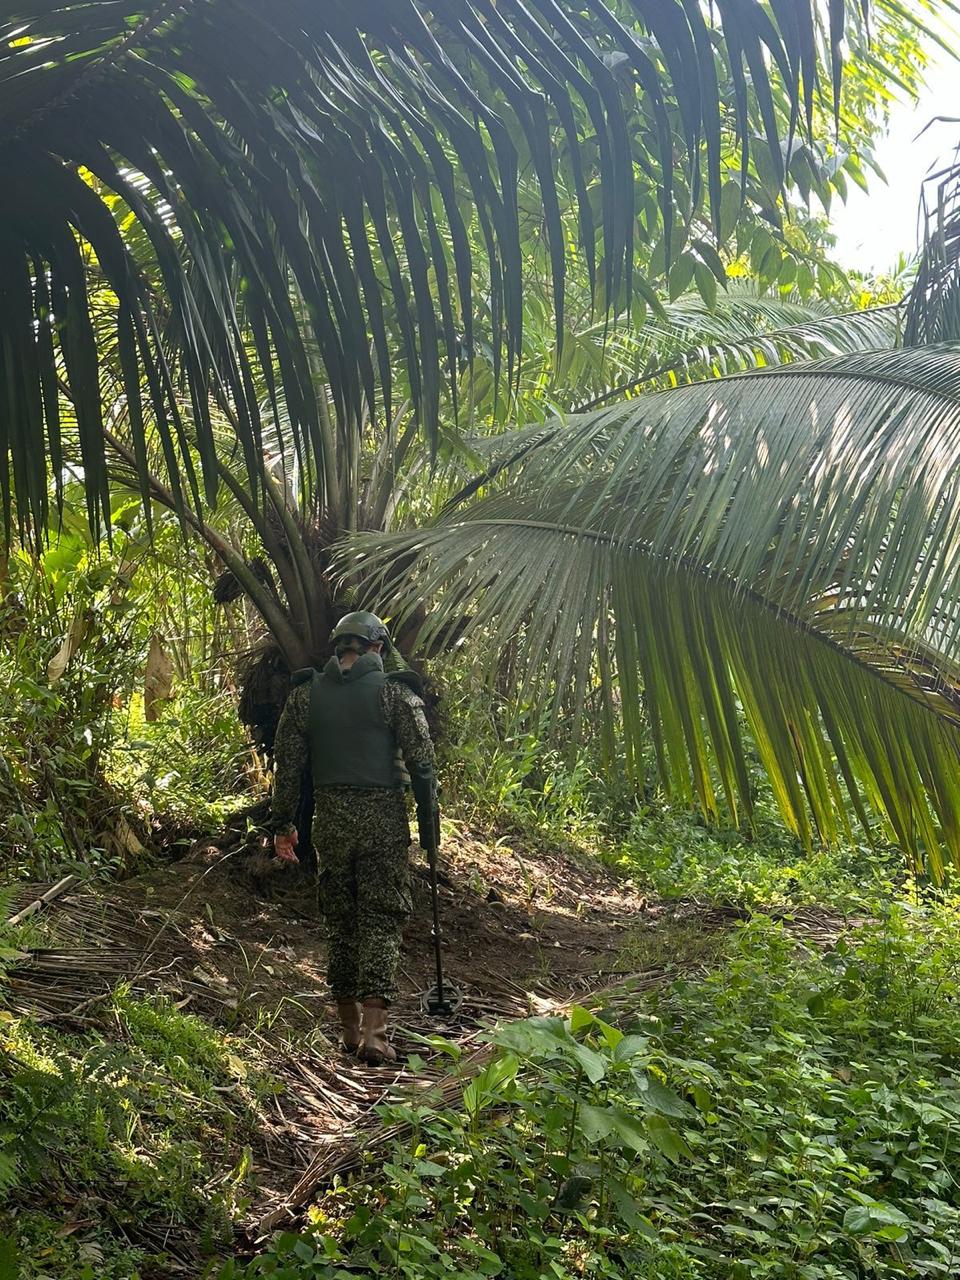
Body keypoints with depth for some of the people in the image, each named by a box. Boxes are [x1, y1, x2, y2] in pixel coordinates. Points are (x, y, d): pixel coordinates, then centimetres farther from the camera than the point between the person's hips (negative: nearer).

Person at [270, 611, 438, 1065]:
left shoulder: (305, 694, 6)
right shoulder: (395, 691, -2)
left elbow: (287, 763, 5)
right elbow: (421, 761, -5)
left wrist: (283, 823, 11)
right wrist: (429, 819, 3)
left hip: (331, 818, 3)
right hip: (384, 818, -3)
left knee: (340, 920, 13)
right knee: (382, 920, 1)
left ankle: (349, 1027, 19)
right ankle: (373, 1030, -7)